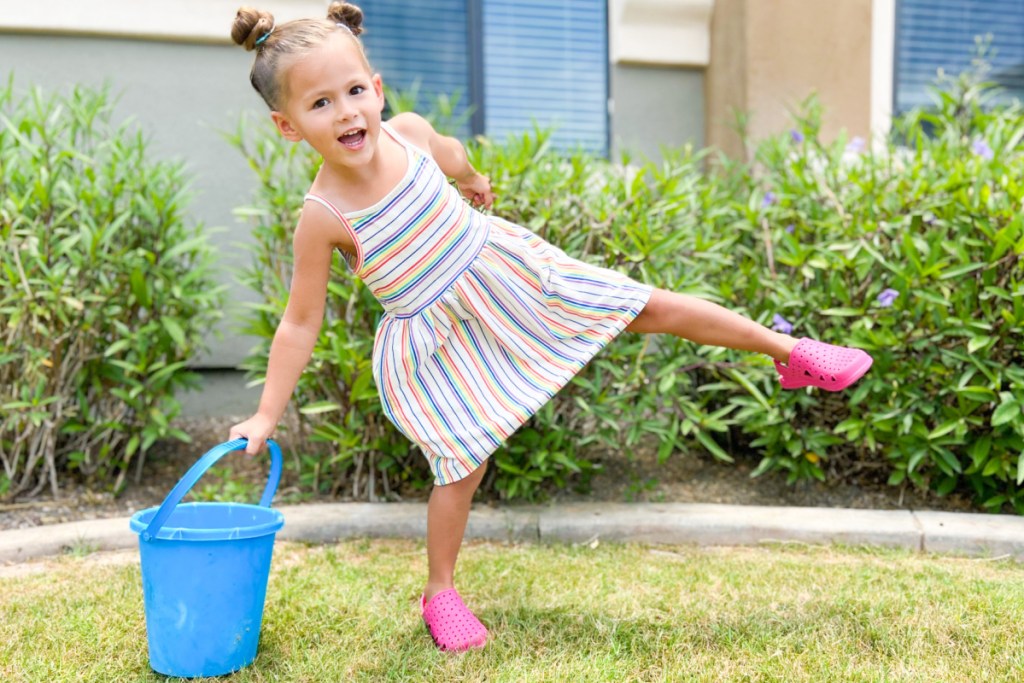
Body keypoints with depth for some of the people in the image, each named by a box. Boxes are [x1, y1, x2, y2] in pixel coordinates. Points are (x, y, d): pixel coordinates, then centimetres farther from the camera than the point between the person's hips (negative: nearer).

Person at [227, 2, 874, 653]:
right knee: (463, 465, -1)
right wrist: (267, 415, -11)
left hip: (499, 269, 4)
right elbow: (300, 325, -13)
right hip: (435, 338, -3)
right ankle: (440, 593, 24)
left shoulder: (407, 131, -14)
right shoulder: (323, 216, -22)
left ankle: (789, 352, 21)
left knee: (651, 307, 4)